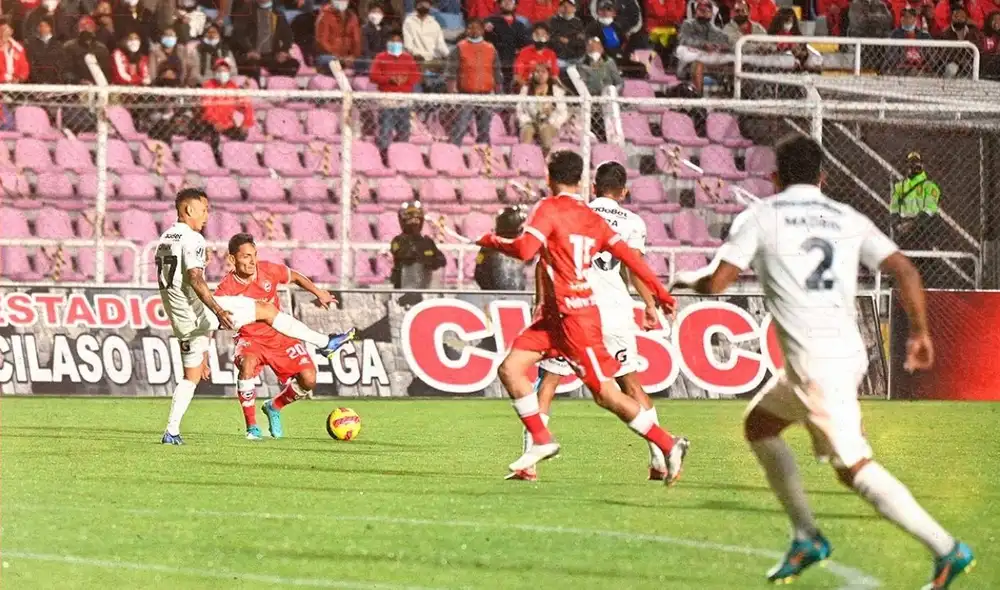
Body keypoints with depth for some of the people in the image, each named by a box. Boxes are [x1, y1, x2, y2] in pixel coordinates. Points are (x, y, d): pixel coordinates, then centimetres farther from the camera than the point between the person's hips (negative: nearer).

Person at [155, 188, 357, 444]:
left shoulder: (164, 240, 16)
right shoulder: (192, 239, -13)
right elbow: (194, 278, -25)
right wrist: (217, 310, -34)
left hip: (180, 317, 9)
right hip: (199, 309, -9)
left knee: (191, 376, 17)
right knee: (266, 310, -3)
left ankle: (171, 431, 9)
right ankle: (323, 343, -2)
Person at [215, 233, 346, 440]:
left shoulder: (268, 270, -11)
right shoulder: (226, 288, -18)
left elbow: (295, 277, 10)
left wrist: (319, 293, 11)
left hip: (279, 336, 3)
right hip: (250, 338, -3)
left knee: (308, 380, -12)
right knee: (247, 364, -38)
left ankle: (273, 408, 20)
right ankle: (251, 427, -23)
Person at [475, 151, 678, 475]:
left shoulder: (549, 208, -11)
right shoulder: (592, 218, 10)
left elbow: (525, 250, -23)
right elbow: (628, 256, 7)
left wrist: (493, 241, -5)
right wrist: (660, 292, 11)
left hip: (574, 316, -8)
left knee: (606, 394, -5)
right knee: (510, 369, 4)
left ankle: (668, 446, -2)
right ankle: (542, 440, 5)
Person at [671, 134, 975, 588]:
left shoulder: (759, 217, 1)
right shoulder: (848, 219, 12)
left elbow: (715, 283, -4)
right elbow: (905, 271, 2)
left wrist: (686, 278, 18)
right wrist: (920, 333, 12)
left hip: (814, 362, -7)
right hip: (848, 351, 7)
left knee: (854, 467, -5)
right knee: (758, 425, 24)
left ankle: (946, 550, -11)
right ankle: (806, 537, 23)